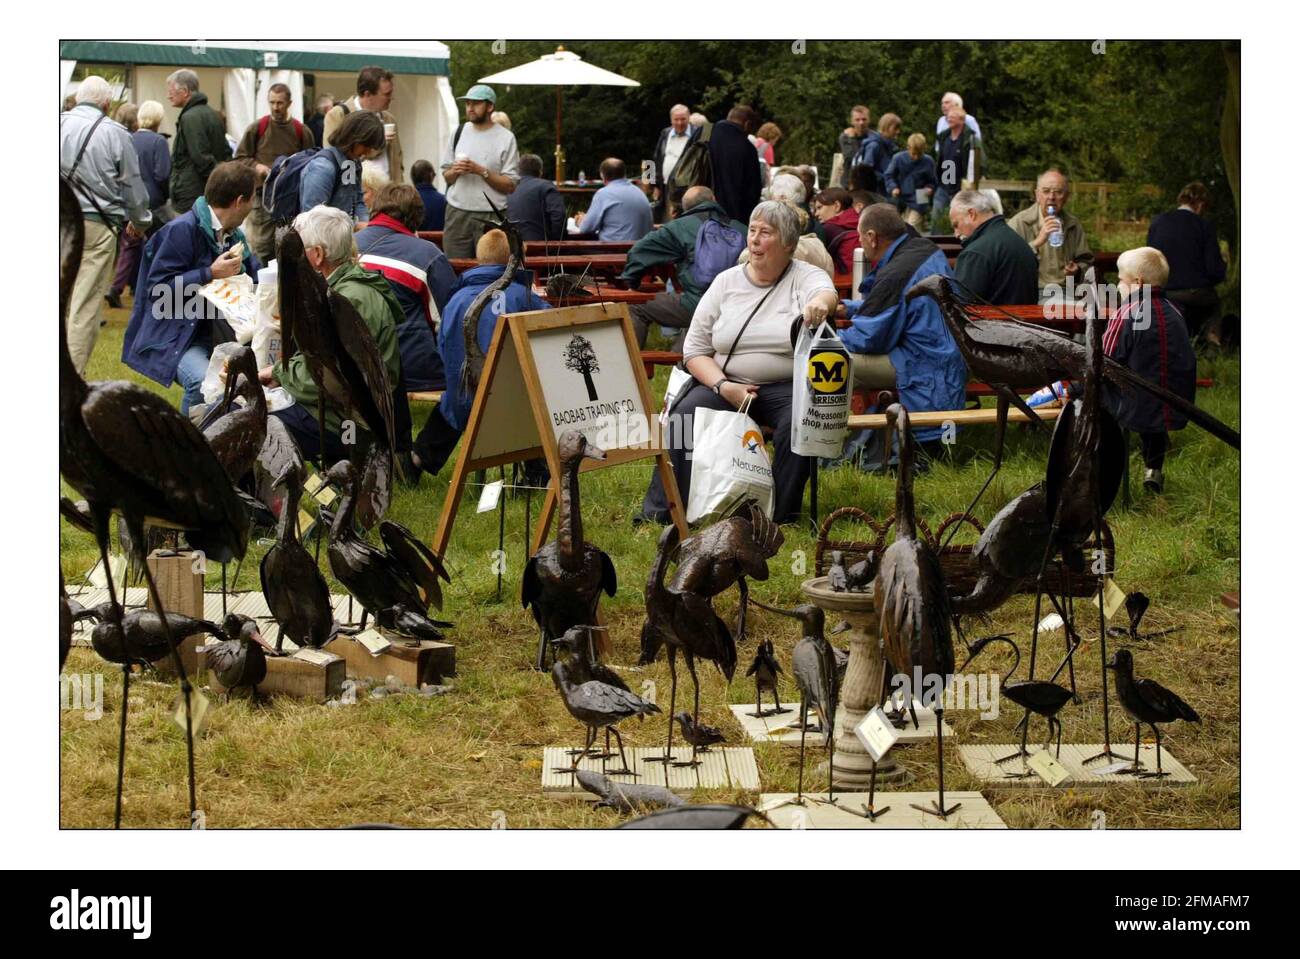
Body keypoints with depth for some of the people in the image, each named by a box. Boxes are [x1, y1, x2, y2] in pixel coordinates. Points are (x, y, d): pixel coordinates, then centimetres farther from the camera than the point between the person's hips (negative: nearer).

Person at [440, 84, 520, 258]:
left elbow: (510, 186, -7)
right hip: (457, 214, 4)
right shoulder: (459, 132, 12)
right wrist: (455, 171, -6)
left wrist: (482, 171, -16)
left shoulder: (505, 138, -2)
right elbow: (446, 176, 15)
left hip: (490, 217, -4)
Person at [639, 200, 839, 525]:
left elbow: (826, 293, -25)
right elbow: (694, 350, 8)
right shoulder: (725, 282, 10)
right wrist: (724, 387, -11)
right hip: (724, 381, 2)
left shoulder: (805, 277, 2)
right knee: (684, 417, -25)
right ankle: (661, 511, -17)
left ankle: (781, 515, -17)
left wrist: (819, 303, -52)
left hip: (786, 386, -2)